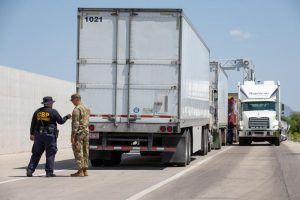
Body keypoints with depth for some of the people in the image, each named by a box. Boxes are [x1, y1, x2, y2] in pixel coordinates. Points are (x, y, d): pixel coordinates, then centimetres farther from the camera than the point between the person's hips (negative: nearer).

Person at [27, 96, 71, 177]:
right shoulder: (53, 112, -6)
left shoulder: (37, 112, 9)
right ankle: (49, 172, 1)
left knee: (36, 154, 10)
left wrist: (32, 134, 19)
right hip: (50, 136, -5)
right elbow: (61, 121, 2)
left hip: (39, 135, 5)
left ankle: (30, 171, 4)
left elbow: (33, 124, 11)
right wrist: (67, 117, 20)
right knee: (50, 154, 3)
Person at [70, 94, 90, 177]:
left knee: (78, 152, -6)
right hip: (86, 132, 9)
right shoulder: (86, 109, 15)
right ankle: (85, 170, 12)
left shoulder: (76, 109, -13)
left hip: (78, 132, -9)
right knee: (85, 151, 10)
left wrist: (73, 135, -18)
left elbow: (75, 123, -18)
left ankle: (80, 171, -8)